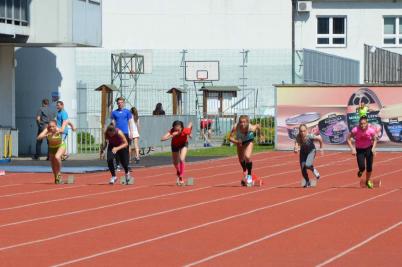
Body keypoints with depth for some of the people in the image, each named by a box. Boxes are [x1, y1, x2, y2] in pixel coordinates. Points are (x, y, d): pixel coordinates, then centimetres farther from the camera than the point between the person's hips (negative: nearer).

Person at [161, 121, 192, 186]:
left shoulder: (185, 131, -38)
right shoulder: (172, 131, -39)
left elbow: (190, 124, -14)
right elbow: (162, 139, -54)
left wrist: (190, 133, -2)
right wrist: (172, 136, -64)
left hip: (184, 144, -1)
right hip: (175, 145, 2)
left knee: (182, 159, -23)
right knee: (175, 162, 15)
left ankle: (181, 178, -14)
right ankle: (178, 173, 48)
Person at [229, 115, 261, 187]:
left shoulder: (251, 128, -40)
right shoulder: (236, 128, -39)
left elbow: (258, 126, -17)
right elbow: (230, 138, -31)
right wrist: (236, 142, -50)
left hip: (249, 140, -2)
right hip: (240, 140, 2)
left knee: (247, 157, -23)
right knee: (241, 159, 15)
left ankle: (249, 175, -4)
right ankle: (245, 172, 46)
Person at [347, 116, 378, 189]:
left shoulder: (371, 130, -19)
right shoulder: (355, 130, -23)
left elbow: (375, 139, -1)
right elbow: (348, 139, -12)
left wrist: (373, 148, -14)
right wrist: (352, 149, -19)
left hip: (369, 149, 1)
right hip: (359, 150, -1)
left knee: (369, 167, 1)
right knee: (362, 167, -13)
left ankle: (368, 181, 29)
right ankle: (361, 171, 28)